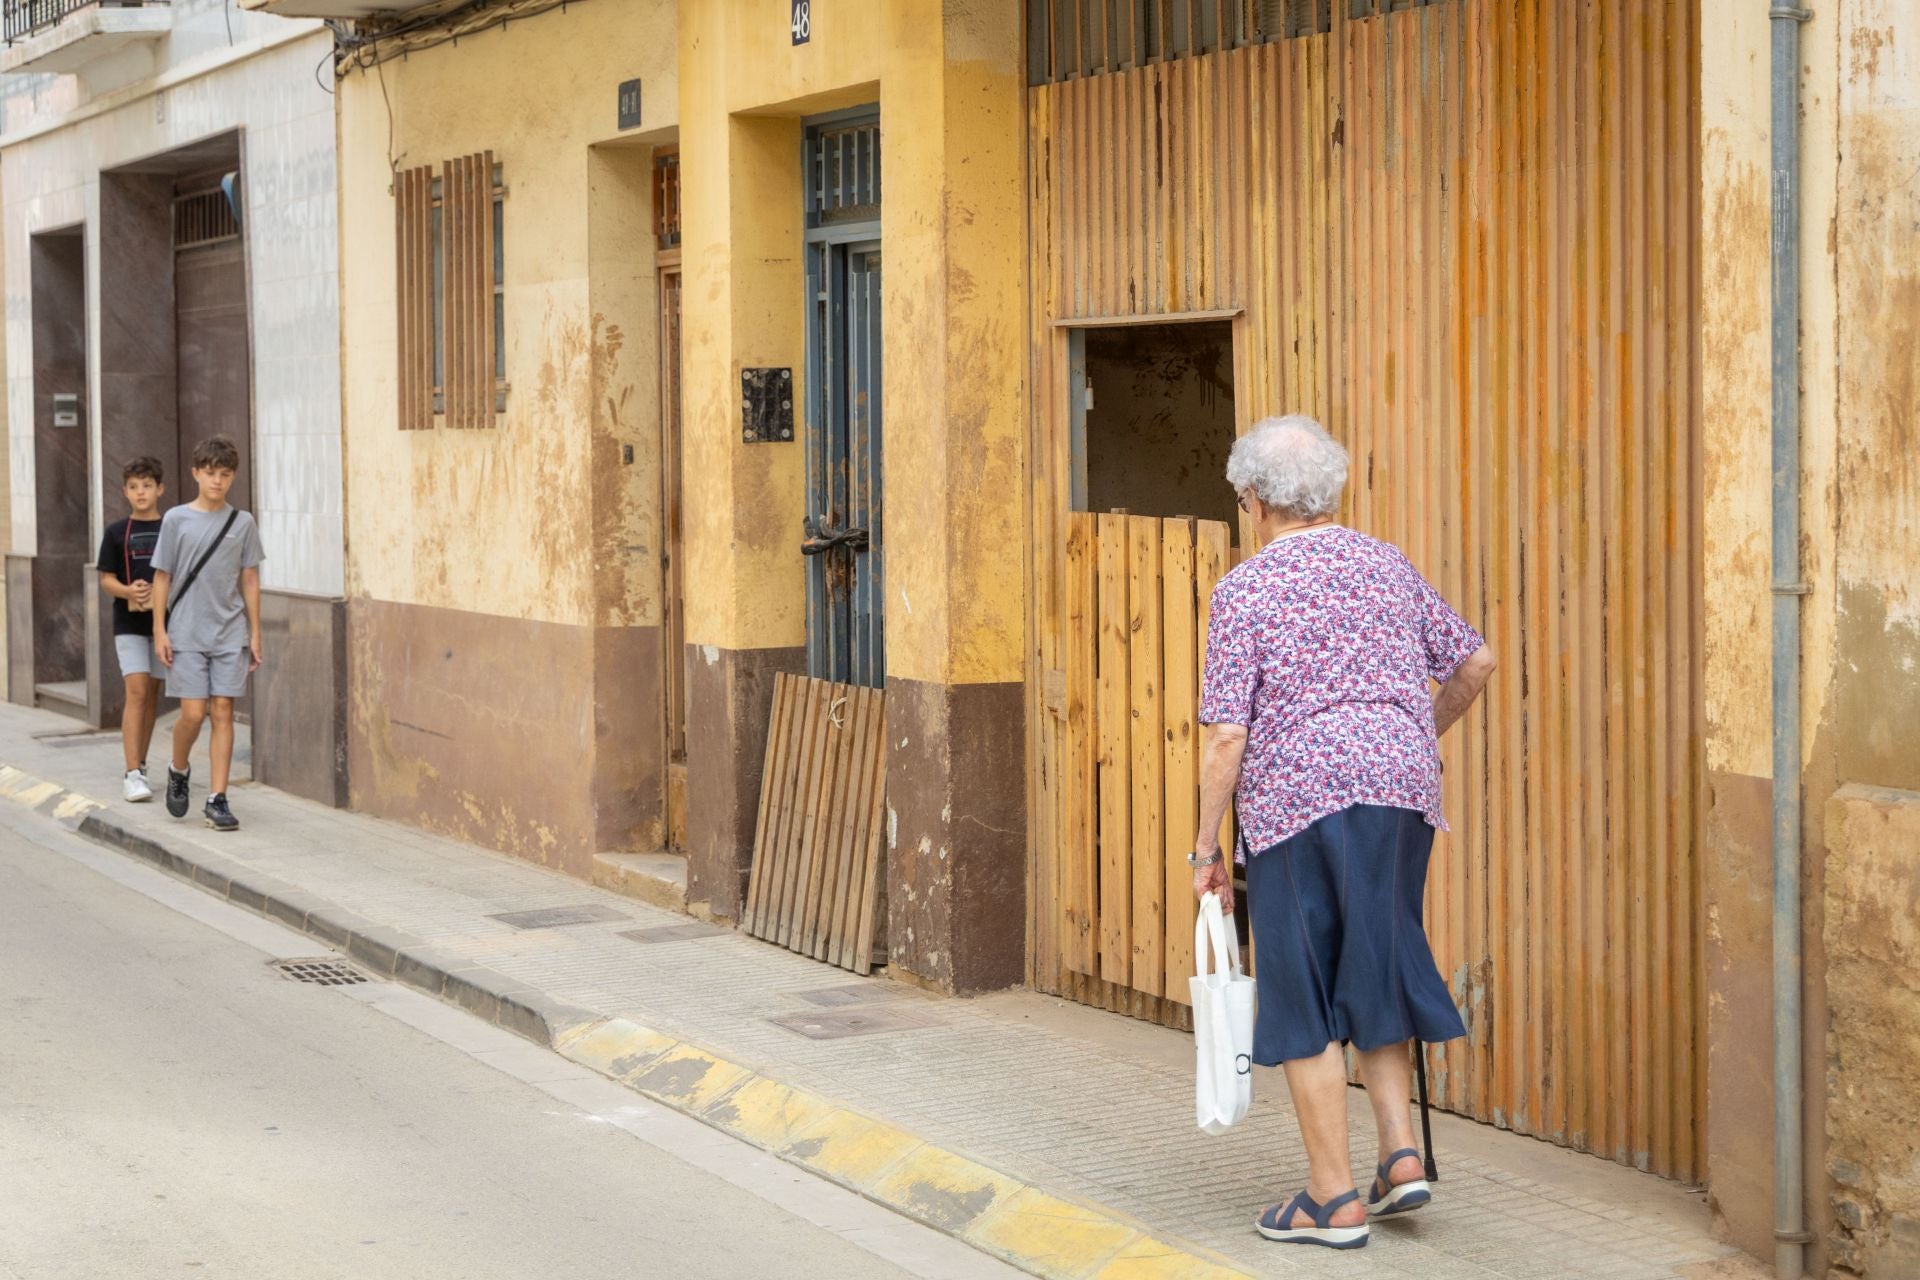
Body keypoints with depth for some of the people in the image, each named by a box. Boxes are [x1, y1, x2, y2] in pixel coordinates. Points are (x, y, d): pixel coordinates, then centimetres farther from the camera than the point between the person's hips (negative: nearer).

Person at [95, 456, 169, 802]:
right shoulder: (117, 533, 1)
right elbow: (106, 579, 1)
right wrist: (128, 591, -18)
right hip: (129, 623, -2)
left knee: (152, 694, 10)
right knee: (137, 692, -12)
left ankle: (140, 765, 24)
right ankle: (133, 774, -15)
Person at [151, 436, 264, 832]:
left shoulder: (242, 523, 5)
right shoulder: (176, 520, 1)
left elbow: (249, 580, 9)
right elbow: (162, 577, 3)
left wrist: (254, 634, 6)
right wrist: (159, 630, -1)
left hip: (230, 635, 2)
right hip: (186, 633, -2)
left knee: (223, 712, -2)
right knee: (193, 713, -7)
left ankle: (217, 800, 2)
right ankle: (178, 771, 23)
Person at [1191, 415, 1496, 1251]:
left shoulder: (1246, 590, -6)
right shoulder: (1389, 568, 10)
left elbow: (1226, 735, -10)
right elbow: (1475, 662, 17)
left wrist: (1207, 849, -2)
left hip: (1296, 803, -5)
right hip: (1400, 788, 5)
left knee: (1305, 1000, 3)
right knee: (1375, 977, 19)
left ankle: (1333, 1199, 6)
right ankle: (1401, 1153, 10)